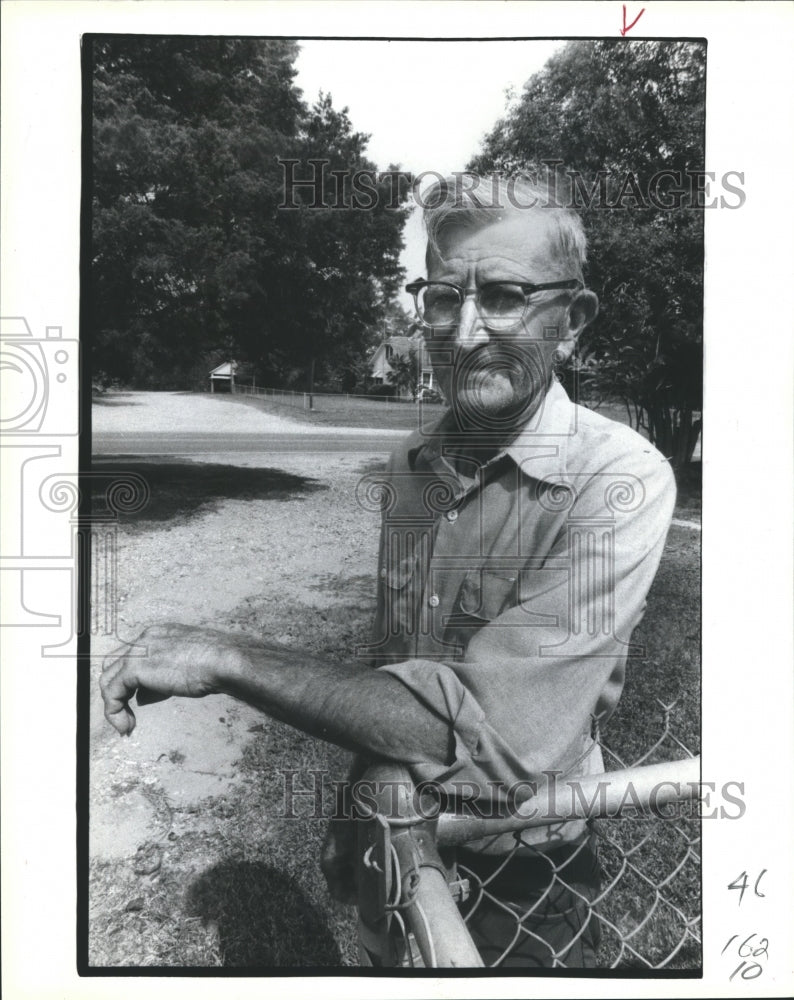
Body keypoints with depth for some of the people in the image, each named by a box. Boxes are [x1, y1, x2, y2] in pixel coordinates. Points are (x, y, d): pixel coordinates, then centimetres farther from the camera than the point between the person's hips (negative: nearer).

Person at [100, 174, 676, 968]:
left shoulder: (617, 480, -26)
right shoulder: (411, 462, -6)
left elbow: (495, 736, -33)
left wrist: (231, 660, -30)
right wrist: (350, 814, 7)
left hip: (525, 891, -5)